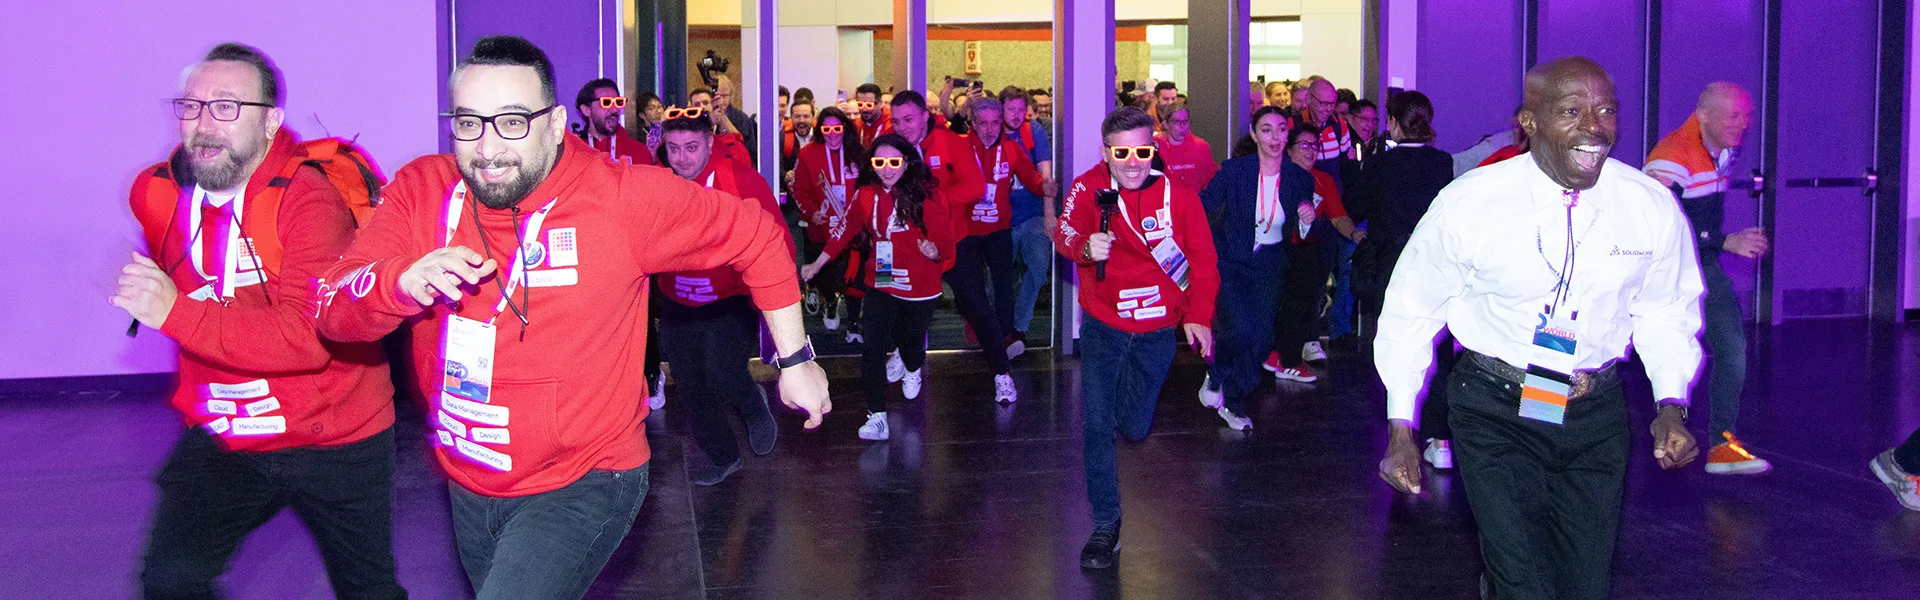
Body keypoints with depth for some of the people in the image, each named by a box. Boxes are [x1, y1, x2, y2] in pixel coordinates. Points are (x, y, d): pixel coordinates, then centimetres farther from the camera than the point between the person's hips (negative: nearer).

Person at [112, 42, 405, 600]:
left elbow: (309, 337, -33)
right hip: (220, 440, 5)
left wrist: (175, 313, -34)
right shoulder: (155, 194, -1)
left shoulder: (309, 199, -22)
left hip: (334, 442, -4)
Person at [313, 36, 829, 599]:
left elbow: (759, 237, -6)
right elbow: (332, 313, -12)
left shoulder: (626, 197, -17)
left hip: (583, 486, -5)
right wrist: (403, 281, -34)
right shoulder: (421, 190, -7)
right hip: (468, 484, 5)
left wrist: (794, 359, -1)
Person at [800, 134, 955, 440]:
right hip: (880, 285, 2)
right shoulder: (867, 195, -4)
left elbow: (945, 240, -14)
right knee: (872, 350, -9)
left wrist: (935, 250, -38)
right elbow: (846, 231, 8)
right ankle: (877, 417, 0)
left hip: (919, 288, -2)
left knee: (909, 342, 17)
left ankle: (913, 369, 54)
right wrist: (816, 264, 13)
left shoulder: (926, 194, -15)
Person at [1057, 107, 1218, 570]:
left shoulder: (1178, 196, -11)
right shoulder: (1089, 188, -11)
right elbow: (1064, 234, -22)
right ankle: (1105, 526, 6)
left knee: (1135, 428, 13)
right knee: (1098, 424, -7)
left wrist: (1198, 316, -12)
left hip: (1157, 328, 1)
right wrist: (1084, 246, -45)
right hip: (1103, 324, -1)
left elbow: (1203, 260, -4)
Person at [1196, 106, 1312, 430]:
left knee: (1261, 339, -1)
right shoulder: (1234, 171, -10)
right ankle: (1216, 374, 11)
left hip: (1270, 269, 3)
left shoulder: (1299, 178, -2)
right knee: (1240, 329, -21)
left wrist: (1308, 219, -17)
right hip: (1231, 263, -3)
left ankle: (1234, 402, 23)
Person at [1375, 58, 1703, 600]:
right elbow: (1412, 310, -3)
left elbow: (1665, 312, 8)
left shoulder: (1653, 207, -8)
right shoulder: (1467, 204, -15)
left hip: (1598, 415, 3)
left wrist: (1671, 403, -6)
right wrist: (1400, 427, -5)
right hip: (1496, 412, -3)